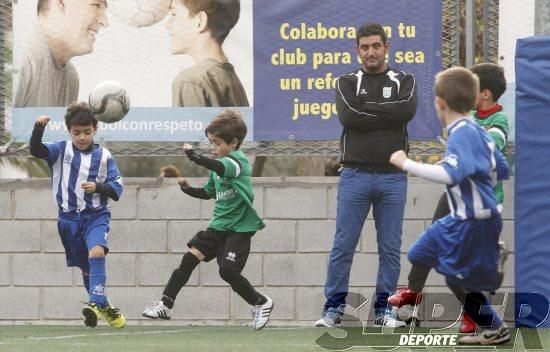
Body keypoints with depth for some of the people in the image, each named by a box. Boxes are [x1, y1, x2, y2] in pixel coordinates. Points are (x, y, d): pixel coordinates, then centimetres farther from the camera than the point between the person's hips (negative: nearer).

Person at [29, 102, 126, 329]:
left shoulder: (103, 156, -1)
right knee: (86, 267, 12)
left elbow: (117, 189, -2)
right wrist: (38, 129, -33)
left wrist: (98, 187, -20)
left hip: (96, 216, -2)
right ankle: (104, 306, 31)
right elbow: (36, 150, -16)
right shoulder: (61, 151, 0)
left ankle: (95, 303, -35)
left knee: (96, 252, -29)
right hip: (69, 218, 2)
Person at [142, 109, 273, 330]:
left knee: (228, 271, -14)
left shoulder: (238, 161, -16)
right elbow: (209, 192, 23)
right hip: (219, 225, 8)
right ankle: (165, 305, -2)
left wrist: (193, 156, -45)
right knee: (190, 257, -4)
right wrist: (187, 188, 7)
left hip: (239, 228, -8)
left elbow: (220, 168, -39)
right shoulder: (219, 165, 11)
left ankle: (261, 304, 8)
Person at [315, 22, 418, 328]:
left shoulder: (404, 81, 8)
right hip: (355, 176, -1)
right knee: (343, 245, 0)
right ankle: (334, 308, 7)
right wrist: (386, 114, -9)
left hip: (393, 177, 1)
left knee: (390, 247, 3)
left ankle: (384, 309, 11)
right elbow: (348, 117, -12)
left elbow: (407, 110, -14)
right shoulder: (347, 83, 7)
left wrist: (366, 108, -9)